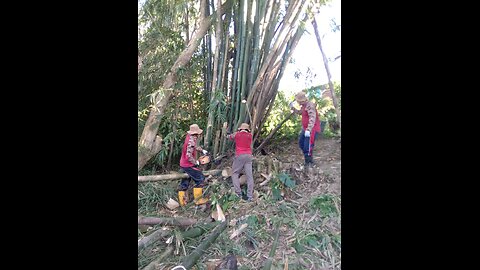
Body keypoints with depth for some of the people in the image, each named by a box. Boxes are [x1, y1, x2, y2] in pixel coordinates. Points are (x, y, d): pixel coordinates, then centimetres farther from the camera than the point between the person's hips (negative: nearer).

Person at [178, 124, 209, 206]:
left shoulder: (189, 137, 3)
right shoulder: (191, 140, -25)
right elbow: (189, 156, -29)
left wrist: (202, 150, 16)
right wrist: (196, 162, -15)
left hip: (184, 164, 10)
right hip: (189, 165, -10)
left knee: (185, 182, 17)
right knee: (200, 179, -2)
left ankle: (182, 201, 25)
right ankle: (198, 199, 4)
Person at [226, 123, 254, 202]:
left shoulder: (236, 134, 5)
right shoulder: (250, 135, 10)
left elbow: (229, 137, 23)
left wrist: (228, 136, 47)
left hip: (239, 156, -2)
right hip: (248, 156, 3)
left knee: (234, 173, 8)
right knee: (249, 175, 1)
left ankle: (238, 193, -4)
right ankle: (250, 196, -2)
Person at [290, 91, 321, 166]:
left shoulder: (310, 105, -21)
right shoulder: (304, 105, 10)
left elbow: (312, 118, -32)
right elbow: (299, 112, 30)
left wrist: (308, 130, -41)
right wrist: (292, 108, 15)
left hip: (312, 130, -11)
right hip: (305, 129, 11)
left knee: (307, 147, -11)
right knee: (301, 143, 20)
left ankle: (309, 163, 5)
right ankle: (308, 159, 35)